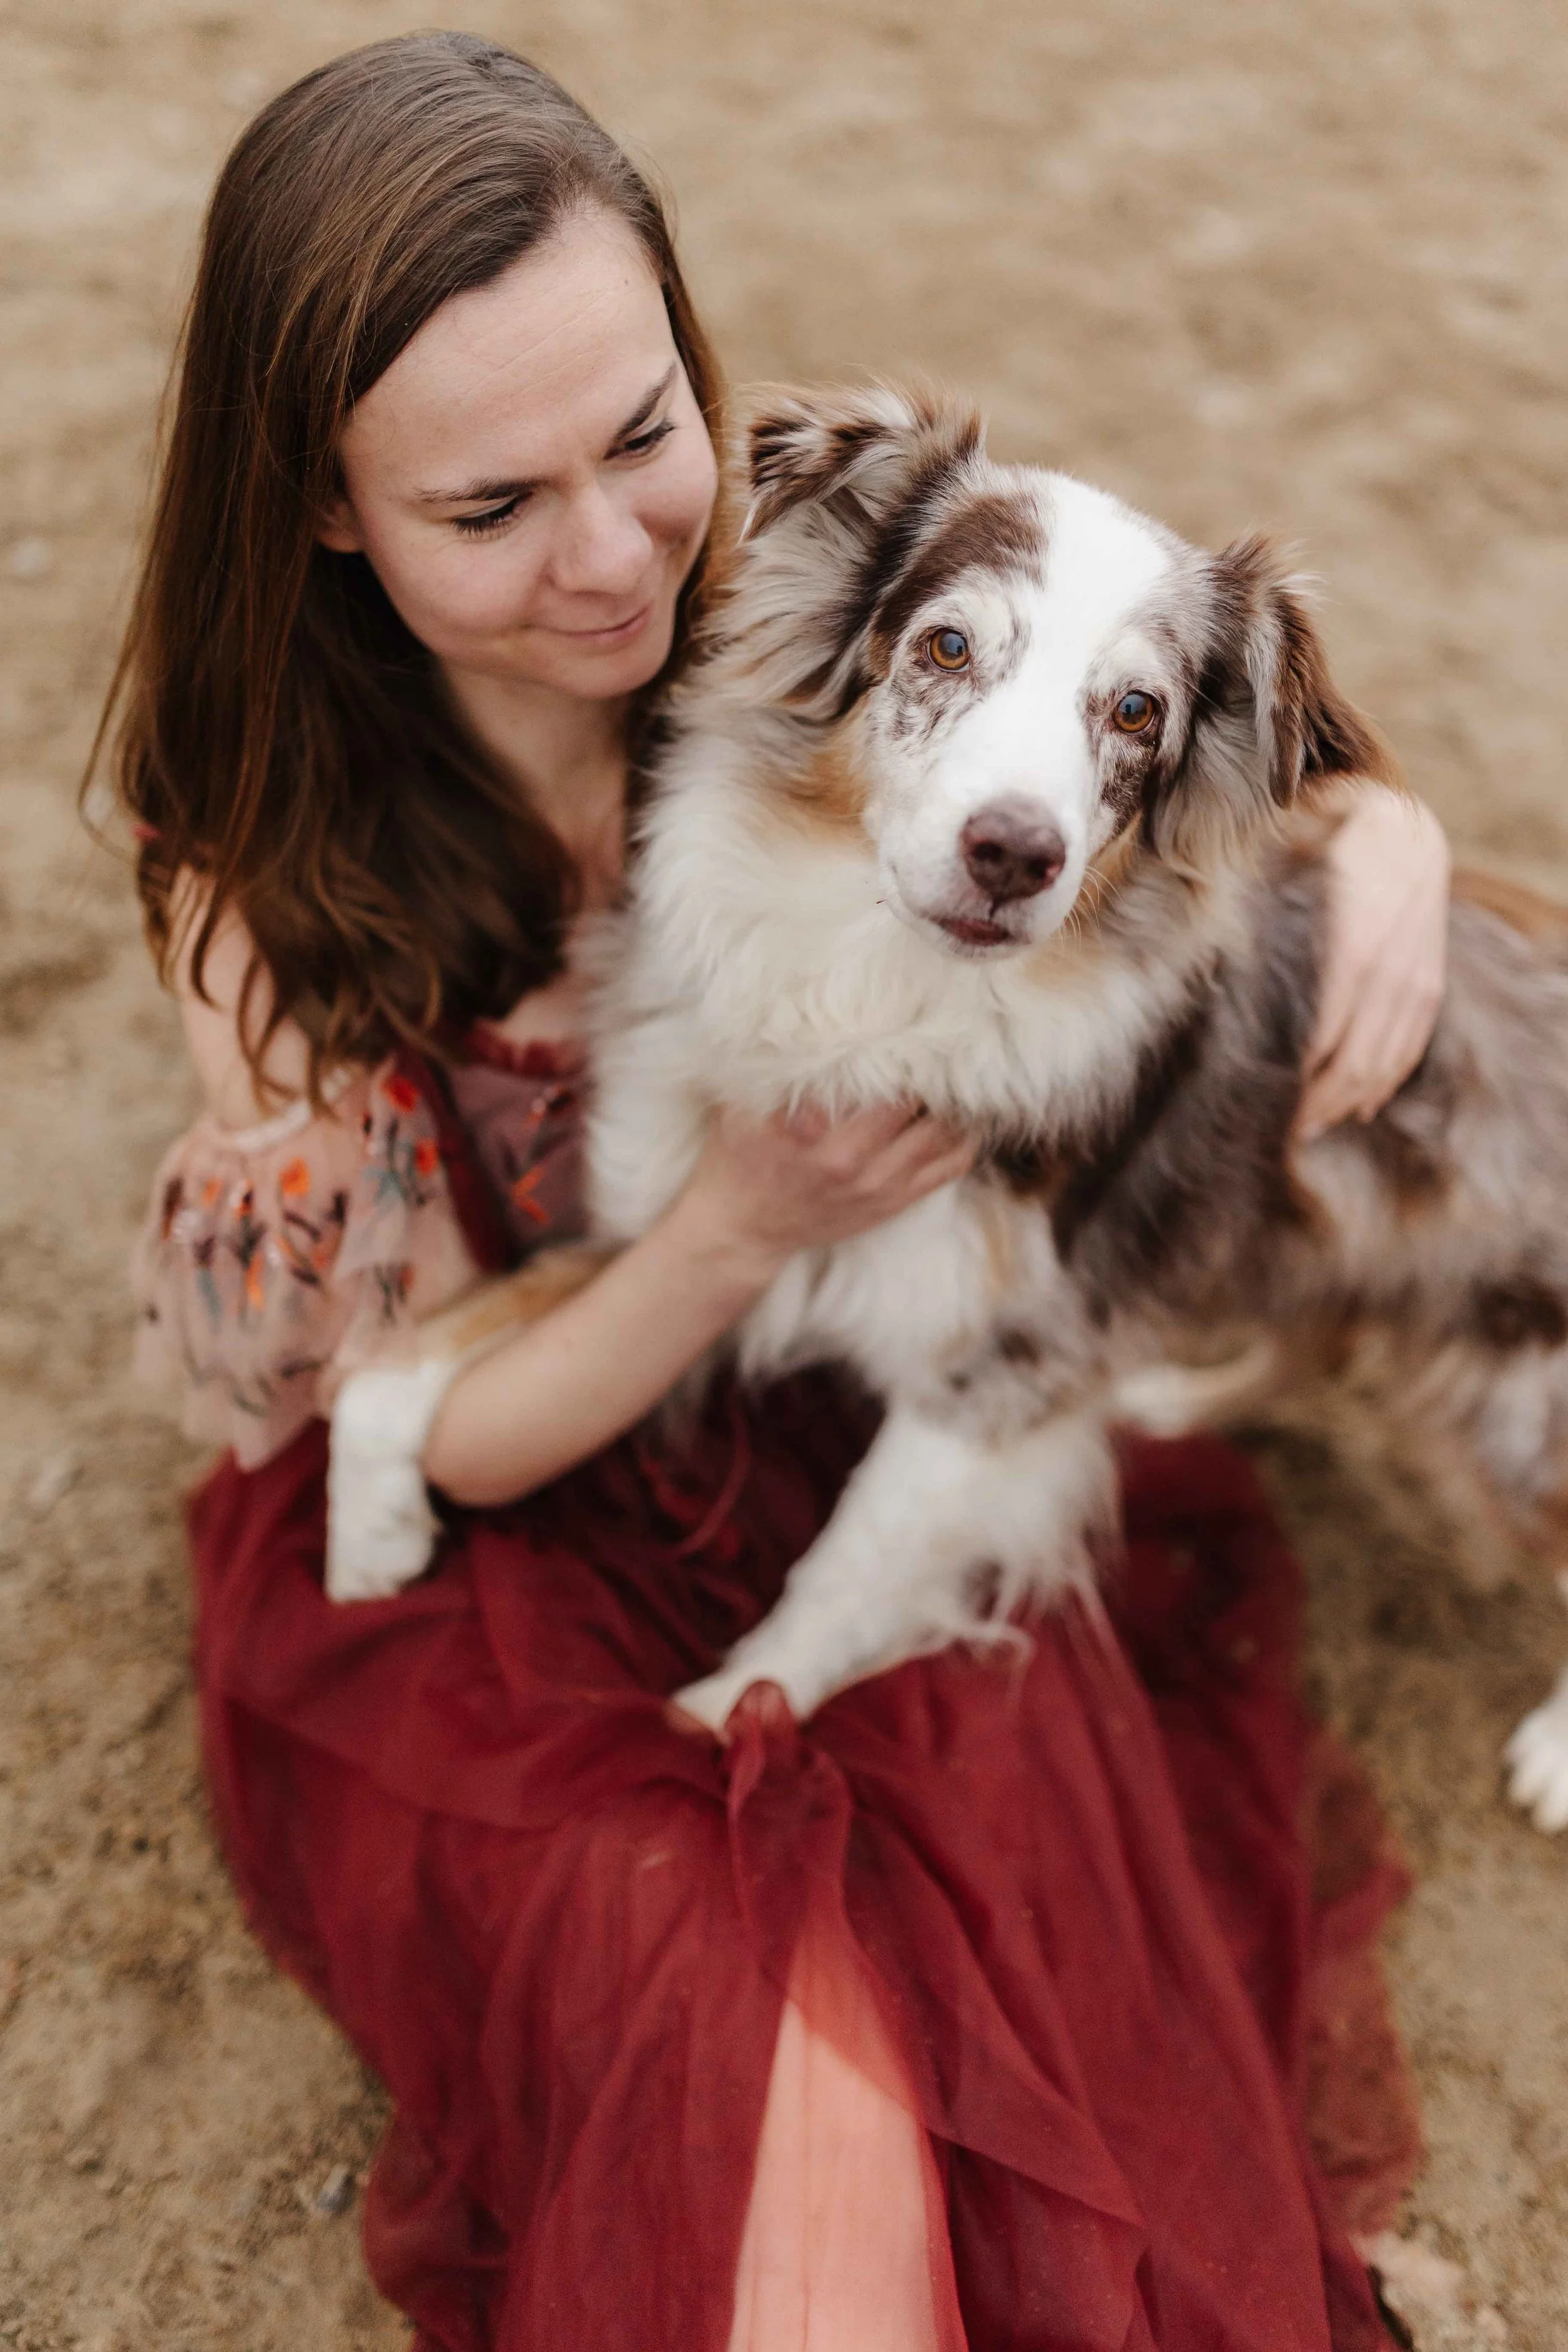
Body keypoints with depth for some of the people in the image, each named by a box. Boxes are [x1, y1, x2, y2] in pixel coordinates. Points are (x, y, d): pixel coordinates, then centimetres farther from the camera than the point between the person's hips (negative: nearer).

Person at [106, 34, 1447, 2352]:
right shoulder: (269, 867, -16)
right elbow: (446, 1437, -11)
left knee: (1031, 1798, -26)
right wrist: (743, 1222, -29)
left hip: (872, 1410, 2)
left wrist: (1382, 836, -23)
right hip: (490, 1523, -1)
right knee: (717, 2004, -26)